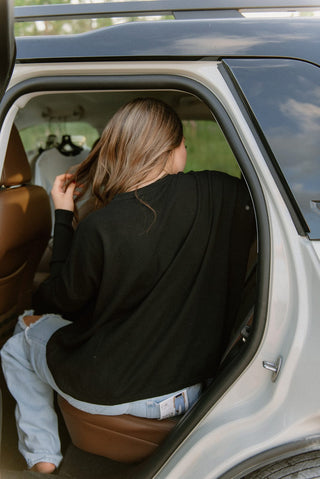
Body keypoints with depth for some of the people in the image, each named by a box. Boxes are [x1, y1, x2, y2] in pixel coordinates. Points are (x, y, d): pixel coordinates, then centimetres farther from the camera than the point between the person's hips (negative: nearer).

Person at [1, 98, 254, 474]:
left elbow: (62, 301, -6)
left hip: (104, 394, -5)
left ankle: (41, 453, 31)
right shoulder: (210, 193, -17)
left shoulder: (99, 227, -25)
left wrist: (63, 216, 0)